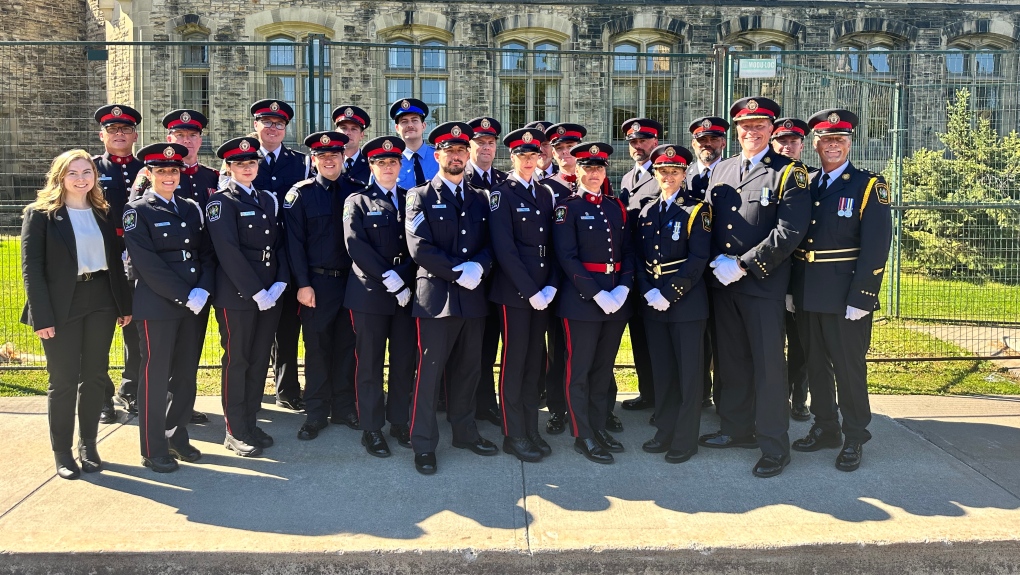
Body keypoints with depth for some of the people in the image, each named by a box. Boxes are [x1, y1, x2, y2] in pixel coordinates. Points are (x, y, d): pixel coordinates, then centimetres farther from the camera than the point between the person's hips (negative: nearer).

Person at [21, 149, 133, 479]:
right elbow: (32, 267, -8)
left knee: (95, 376, 10)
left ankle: (88, 445, 24)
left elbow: (115, 262, 10)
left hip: (101, 303, 4)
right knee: (63, 380, 3)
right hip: (61, 307, -4)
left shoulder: (103, 213, 10)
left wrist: (125, 305, 5)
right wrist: (42, 316, -15)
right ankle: (62, 453, 16)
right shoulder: (40, 213, -3)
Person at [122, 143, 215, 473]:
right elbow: (147, 264, -13)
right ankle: (153, 450, 12)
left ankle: (177, 437, 25)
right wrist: (184, 296, -16)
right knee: (155, 377, 1)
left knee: (186, 374, 11)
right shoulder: (137, 211, -4)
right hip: (156, 306, -5)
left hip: (193, 305, 5)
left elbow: (207, 253, 8)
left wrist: (202, 291, -8)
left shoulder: (191, 208, 12)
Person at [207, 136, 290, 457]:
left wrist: (280, 283, -4)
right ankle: (235, 433, 11)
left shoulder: (268, 199, 14)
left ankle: (251, 423, 22)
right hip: (237, 295, -6)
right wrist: (256, 292, -17)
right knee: (237, 361, 2)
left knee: (260, 360, 11)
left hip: (270, 294, 6)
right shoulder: (221, 202, -5)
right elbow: (228, 252, -14)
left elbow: (279, 244, 10)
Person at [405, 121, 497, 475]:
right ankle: (424, 445, 8)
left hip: (473, 296, 5)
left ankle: (465, 432, 28)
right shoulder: (421, 197, 1)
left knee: (468, 370, 13)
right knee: (429, 372, -2)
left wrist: (478, 267, -12)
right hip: (436, 296, -5)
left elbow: (490, 245, 9)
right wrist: (458, 273, -15)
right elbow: (419, 248, -10)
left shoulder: (479, 200, 16)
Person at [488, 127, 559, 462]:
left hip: (543, 292, 6)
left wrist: (551, 286, -2)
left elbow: (554, 245, 10)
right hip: (514, 291, -5)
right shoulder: (501, 194, -5)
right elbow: (504, 249, -13)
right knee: (514, 362, 1)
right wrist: (530, 291, -15)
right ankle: (513, 435, 11)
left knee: (535, 360, 11)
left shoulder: (547, 194, 13)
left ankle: (531, 430, 21)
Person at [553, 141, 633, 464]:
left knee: (604, 367, 14)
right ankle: (582, 436, 11)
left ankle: (599, 427, 25)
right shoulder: (567, 208, -4)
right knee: (580, 370, 2)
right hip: (581, 298, -6)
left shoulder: (616, 207, 13)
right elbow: (567, 257, -13)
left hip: (616, 298, 6)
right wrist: (598, 294, -18)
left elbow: (628, 252, 10)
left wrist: (623, 288, -7)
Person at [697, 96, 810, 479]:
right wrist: (717, 261, -2)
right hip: (722, 283, 5)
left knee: (768, 364, 0)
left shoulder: (788, 173, -4)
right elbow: (707, 220, 15)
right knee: (730, 359, 14)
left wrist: (742, 266, -16)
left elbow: (789, 232, -14)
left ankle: (774, 446, 11)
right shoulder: (720, 170, 13)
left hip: (763, 285, -5)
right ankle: (736, 428, 29)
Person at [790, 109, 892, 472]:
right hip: (807, 296, 5)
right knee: (815, 365, 14)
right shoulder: (805, 186, 11)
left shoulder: (869, 186, -4)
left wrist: (860, 299, -18)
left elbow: (876, 247, -12)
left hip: (845, 298, -5)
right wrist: (789, 290, 5)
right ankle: (825, 428, 29)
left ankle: (854, 438, 19)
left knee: (849, 368, 4)